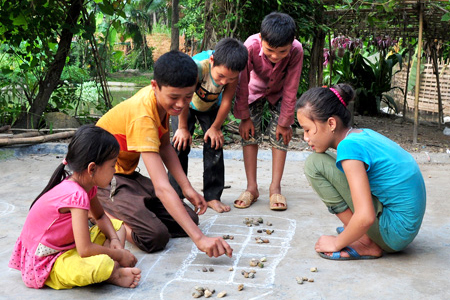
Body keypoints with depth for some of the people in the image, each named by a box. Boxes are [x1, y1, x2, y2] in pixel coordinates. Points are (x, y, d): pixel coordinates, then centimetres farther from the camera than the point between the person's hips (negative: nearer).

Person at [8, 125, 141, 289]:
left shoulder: (86, 184, -1)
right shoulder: (76, 195, -30)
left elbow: (100, 216, 17)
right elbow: (85, 250, -32)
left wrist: (114, 239, -2)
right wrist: (119, 254, -18)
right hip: (46, 264, -11)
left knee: (117, 225, 12)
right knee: (102, 263, -38)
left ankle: (114, 267, -10)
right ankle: (114, 274, -5)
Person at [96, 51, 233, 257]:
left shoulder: (163, 98, -7)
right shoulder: (142, 118, -32)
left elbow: (165, 146, 8)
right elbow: (161, 187, -38)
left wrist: (187, 188, -5)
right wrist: (199, 238, -42)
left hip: (127, 174, 9)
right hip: (102, 179, -9)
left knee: (189, 218, -2)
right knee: (155, 236, -28)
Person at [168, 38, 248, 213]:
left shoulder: (233, 71, -32)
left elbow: (227, 100, -19)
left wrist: (215, 128, -11)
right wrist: (183, 128, -16)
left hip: (211, 106, 3)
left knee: (214, 144, -5)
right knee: (181, 144, -10)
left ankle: (212, 196, 4)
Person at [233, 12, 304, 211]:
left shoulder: (296, 50, -37)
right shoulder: (251, 46, -39)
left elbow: (290, 90, -26)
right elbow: (242, 84, -26)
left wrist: (284, 122, -18)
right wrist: (244, 117, -18)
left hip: (279, 92, 0)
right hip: (255, 90, 0)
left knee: (279, 135, -8)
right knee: (249, 133, -8)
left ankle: (275, 188, -1)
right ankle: (251, 188, -1)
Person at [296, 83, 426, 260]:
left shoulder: (349, 146, -21)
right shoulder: (362, 133, 6)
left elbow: (366, 217, -28)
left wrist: (337, 243, -10)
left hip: (395, 232, -9)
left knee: (315, 163, -13)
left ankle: (365, 244, -7)